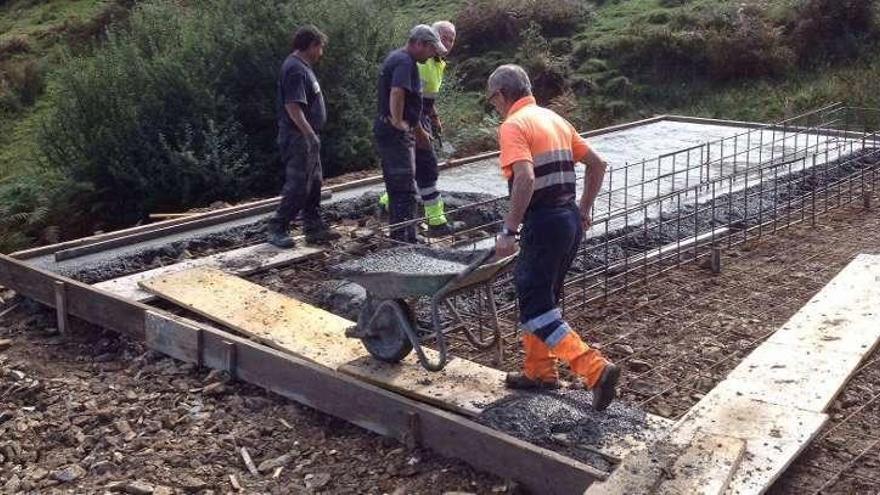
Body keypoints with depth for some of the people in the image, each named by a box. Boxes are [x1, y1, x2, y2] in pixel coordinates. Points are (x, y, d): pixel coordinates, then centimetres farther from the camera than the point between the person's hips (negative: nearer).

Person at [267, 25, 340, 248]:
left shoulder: (302, 67, 17)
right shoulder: (296, 69, -16)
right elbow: (292, 107, -24)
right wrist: (311, 134, -25)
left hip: (307, 138, 11)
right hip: (298, 137, -11)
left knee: (314, 184, 14)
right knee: (298, 186, -7)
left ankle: (315, 228, 21)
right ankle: (277, 228, 2)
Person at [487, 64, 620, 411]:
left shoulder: (513, 126, -10)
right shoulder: (555, 119, 15)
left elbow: (525, 179, -26)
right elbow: (597, 165, 18)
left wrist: (509, 230, -22)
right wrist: (585, 210, 23)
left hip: (543, 223, -9)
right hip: (570, 219, 9)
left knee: (536, 307, -1)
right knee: (541, 296, 21)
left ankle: (595, 369, -10)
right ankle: (539, 371, 31)